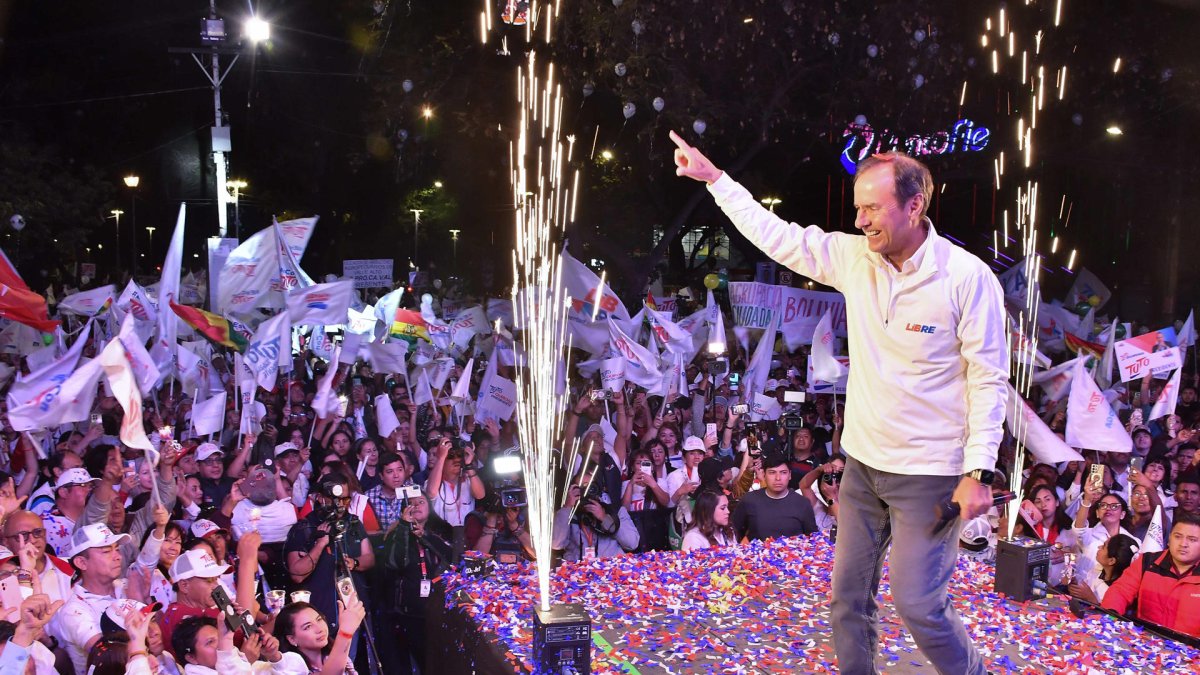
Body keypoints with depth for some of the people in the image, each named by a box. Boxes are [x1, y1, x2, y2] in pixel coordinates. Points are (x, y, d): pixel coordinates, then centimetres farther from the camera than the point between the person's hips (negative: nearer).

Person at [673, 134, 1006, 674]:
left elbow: (989, 380, -13)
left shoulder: (968, 277, -16)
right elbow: (776, 235, 6)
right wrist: (714, 177, 6)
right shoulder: (853, 257, -2)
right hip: (863, 462, 6)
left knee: (918, 603, -3)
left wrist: (979, 472, -17)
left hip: (930, 472, -6)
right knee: (848, 596, 12)